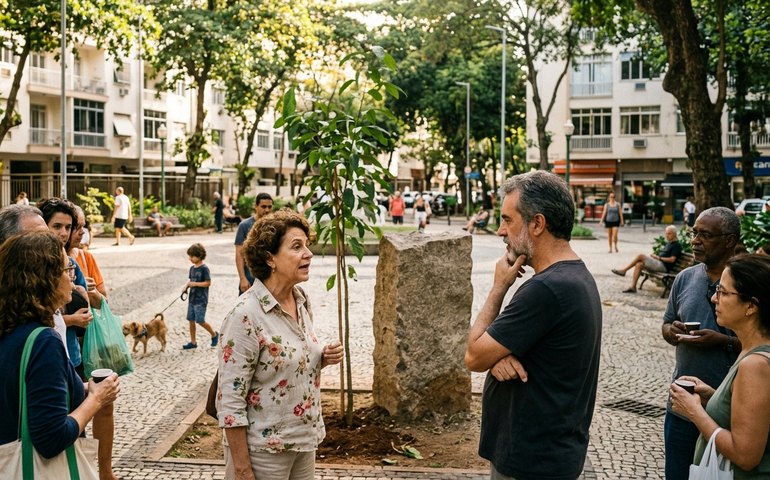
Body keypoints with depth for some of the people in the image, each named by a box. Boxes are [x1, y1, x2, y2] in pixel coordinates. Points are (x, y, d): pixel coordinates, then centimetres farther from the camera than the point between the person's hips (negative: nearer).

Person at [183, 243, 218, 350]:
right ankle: (193, 342, 16)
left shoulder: (204, 268, -13)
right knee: (191, 320, 8)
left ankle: (214, 334, 16)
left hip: (201, 300, -8)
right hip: (192, 298, 8)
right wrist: (186, 286, -2)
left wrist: (195, 284, -20)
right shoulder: (192, 268, 9)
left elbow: (208, 283, -16)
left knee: (200, 321, -7)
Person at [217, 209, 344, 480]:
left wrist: (322, 359, -3)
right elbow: (230, 402, -19)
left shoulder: (302, 301, 1)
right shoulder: (246, 315, -21)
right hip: (264, 450, -7)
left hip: (306, 442, 7)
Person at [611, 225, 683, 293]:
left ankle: (623, 270, -7)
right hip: (658, 263, 9)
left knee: (641, 256, -18)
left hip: (664, 266, -9)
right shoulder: (668, 243, 24)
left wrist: (659, 258, -13)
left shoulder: (677, 245, -6)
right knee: (639, 264, -12)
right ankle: (632, 286, -18)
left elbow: (672, 259, -15)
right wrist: (655, 255, 5)